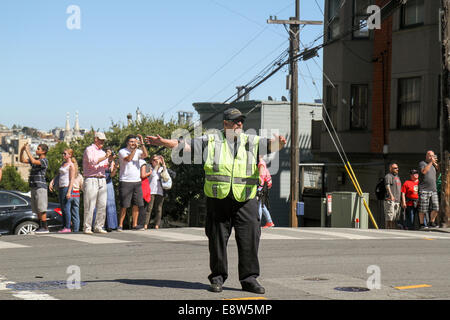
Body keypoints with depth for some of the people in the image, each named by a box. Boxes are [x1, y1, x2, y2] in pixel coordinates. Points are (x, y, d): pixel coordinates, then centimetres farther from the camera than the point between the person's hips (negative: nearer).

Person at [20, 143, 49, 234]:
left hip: (40, 187, -9)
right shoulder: (36, 159, 18)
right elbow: (22, 160, 19)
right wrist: (22, 150, 5)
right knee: (37, 209, 9)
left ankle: (45, 227, -10)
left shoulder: (44, 160, -8)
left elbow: (33, 161, -25)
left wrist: (27, 151, -19)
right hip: (34, 187, 9)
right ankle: (40, 226, 14)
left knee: (41, 209, -10)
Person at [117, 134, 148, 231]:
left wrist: (142, 143, -12)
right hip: (125, 182, -5)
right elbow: (128, 159, -20)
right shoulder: (122, 151, -1)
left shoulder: (137, 151, 12)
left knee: (136, 205, 3)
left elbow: (145, 155, -8)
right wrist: (135, 148, -19)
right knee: (124, 206, -6)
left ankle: (134, 225, 9)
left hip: (137, 182, 5)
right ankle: (120, 225, -1)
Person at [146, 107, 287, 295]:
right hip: (217, 200, -1)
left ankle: (249, 279, 5)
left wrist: (279, 143, -27)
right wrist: (164, 142, -6)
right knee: (217, 240, 5)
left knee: (249, 239, -4)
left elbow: (270, 145, -3)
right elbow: (185, 146, 5)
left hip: (245, 201, 1)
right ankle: (217, 278, 17)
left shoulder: (251, 142, 12)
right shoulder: (211, 141, 8)